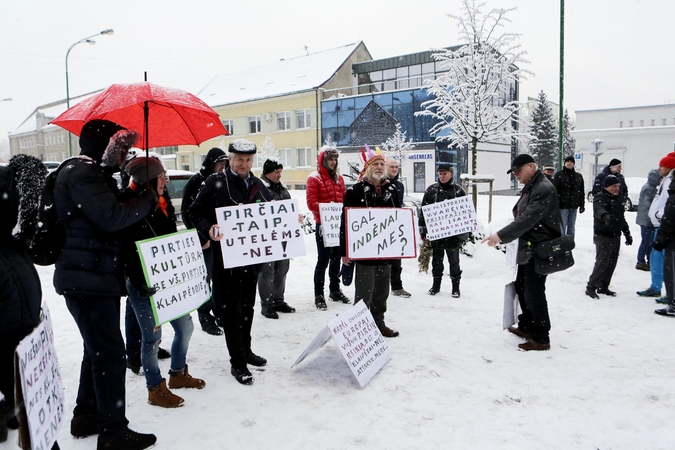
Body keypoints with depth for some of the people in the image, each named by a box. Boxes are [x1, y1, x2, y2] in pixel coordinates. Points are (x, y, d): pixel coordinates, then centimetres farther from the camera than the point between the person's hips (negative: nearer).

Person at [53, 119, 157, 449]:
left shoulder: (92, 174, 20)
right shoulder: (82, 174, -14)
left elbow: (111, 213, 17)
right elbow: (111, 217, -27)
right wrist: (150, 198, -15)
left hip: (96, 277, 11)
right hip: (87, 279, -11)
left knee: (98, 349, 19)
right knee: (110, 352, -6)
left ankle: (86, 417, 32)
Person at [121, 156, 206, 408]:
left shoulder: (162, 204, 10)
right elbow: (127, 252, -18)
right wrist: (140, 283, -22)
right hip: (143, 285, -8)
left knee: (184, 326, 14)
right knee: (152, 336, 2)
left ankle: (178, 374, 35)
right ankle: (155, 390, 20)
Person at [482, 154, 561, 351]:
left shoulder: (543, 189, -19)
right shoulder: (530, 188, 14)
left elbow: (527, 219, -28)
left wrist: (501, 235, -32)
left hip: (539, 250, -11)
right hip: (528, 248, 11)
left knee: (534, 293, -6)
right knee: (521, 287, 18)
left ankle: (541, 338, 5)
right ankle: (526, 327, 33)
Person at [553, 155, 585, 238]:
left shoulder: (578, 176, 13)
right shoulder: (559, 175, -2)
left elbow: (582, 192, 15)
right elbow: (555, 191, -8)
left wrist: (582, 205, 10)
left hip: (574, 206, 5)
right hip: (562, 206, -5)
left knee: (571, 227, 12)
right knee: (562, 227, -5)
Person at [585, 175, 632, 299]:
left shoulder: (616, 199, 16)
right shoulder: (600, 198, -12)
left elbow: (621, 218, 25)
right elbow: (599, 210, -36)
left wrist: (627, 233, 23)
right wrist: (605, 216, -57)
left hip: (615, 236, 9)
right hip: (603, 236, -8)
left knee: (611, 263, 11)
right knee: (602, 263, -10)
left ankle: (603, 286, 21)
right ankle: (591, 287, -1)